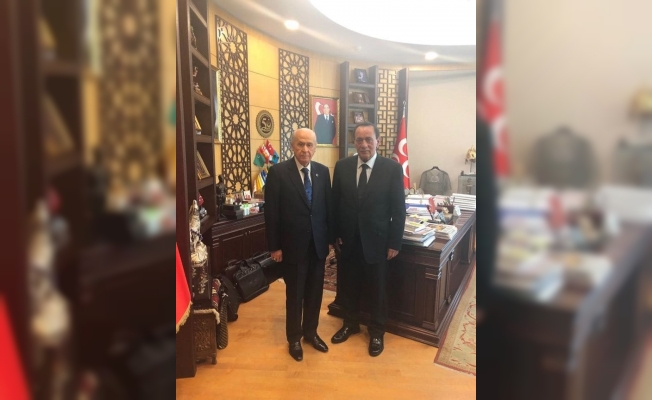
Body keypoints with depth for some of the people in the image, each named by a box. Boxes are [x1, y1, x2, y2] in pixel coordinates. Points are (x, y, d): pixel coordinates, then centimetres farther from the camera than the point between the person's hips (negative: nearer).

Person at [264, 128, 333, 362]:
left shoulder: (323, 171, 2)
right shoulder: (278, 172, -10)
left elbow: (328, 207, 7)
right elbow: (271, 212, -9)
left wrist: (330, 239, 7)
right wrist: (274, 246, -10)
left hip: (318, 244, 4)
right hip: (293, 245, -3)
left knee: (315, 292, 16)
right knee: (294, 294, 11)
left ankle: (310, 332, 37)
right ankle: (294, 338, 31)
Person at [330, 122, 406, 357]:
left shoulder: (392, 168, -9)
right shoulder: (342, 167, -1)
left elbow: (398, 209, -7)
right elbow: (335, 204, 3)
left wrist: (394, 243, -8)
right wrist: (335, 235, 0)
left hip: (376, 241, -2)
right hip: (347, 240, 3)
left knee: (377, 289, 13)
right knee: (348, 285, 17)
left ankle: (377, 332, 34)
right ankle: (350, 324, 40)